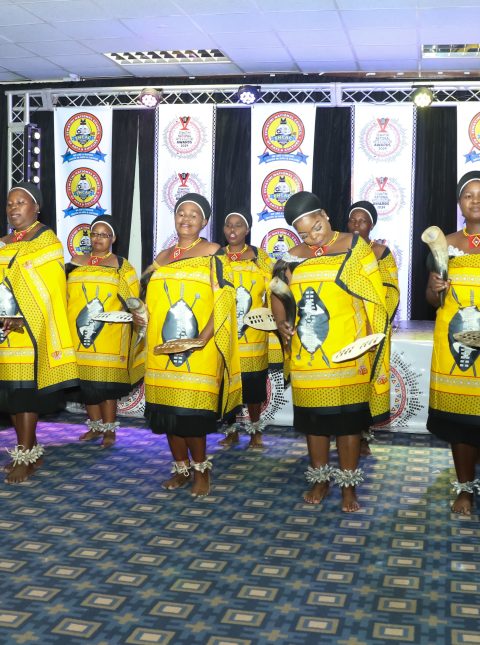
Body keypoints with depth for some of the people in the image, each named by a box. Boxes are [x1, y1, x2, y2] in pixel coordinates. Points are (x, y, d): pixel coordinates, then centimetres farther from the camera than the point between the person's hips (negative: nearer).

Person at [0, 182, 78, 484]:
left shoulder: (47, 239, -3)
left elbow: (45, 289, -13)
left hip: (30, 330, -7)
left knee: (25, 392, -6)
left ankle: (25, 457, 1)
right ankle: (32, 450, 18)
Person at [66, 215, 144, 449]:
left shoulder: (122, 265, 4)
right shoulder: (76, 262, 14)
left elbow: (132, 298, 1)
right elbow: (65, 295, 15)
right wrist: (68, 325, 6)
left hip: (109, 334, -4)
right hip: (80, 332, 4)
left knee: (107, 381, -3)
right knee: (86, 381, 7)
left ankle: (110, 429, 8)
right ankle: (95, 426, 19)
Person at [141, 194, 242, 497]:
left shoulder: (213, 254, -1)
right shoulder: (163, 257, 16)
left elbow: (224, 300, -9)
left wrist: (203, 337, -20)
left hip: (199, 351, -5)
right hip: (162, 349, 6)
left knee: (192, 413, -9)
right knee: (168, 411, 7)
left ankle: (200, 469, 11)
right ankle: (182, 468, 22)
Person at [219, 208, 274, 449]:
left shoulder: (259, 257, 3)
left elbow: (272, 292, 0)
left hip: (252, 334, -1)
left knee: (253, 383, 4)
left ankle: (255, 430, 20)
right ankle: (232, 431, 19)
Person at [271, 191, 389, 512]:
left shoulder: (354, 246, -2)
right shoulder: (294, 256, 9)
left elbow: (374, 297, -5)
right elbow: (279, 294, 16)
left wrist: (371, 341, -13)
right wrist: (281, 322, -4)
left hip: (347, 353, -3)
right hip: (307, 353, 4)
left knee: (348, 416, 4)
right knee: (313, 416, 11)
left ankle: (349, 484, 17)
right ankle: (321, 479, 26)